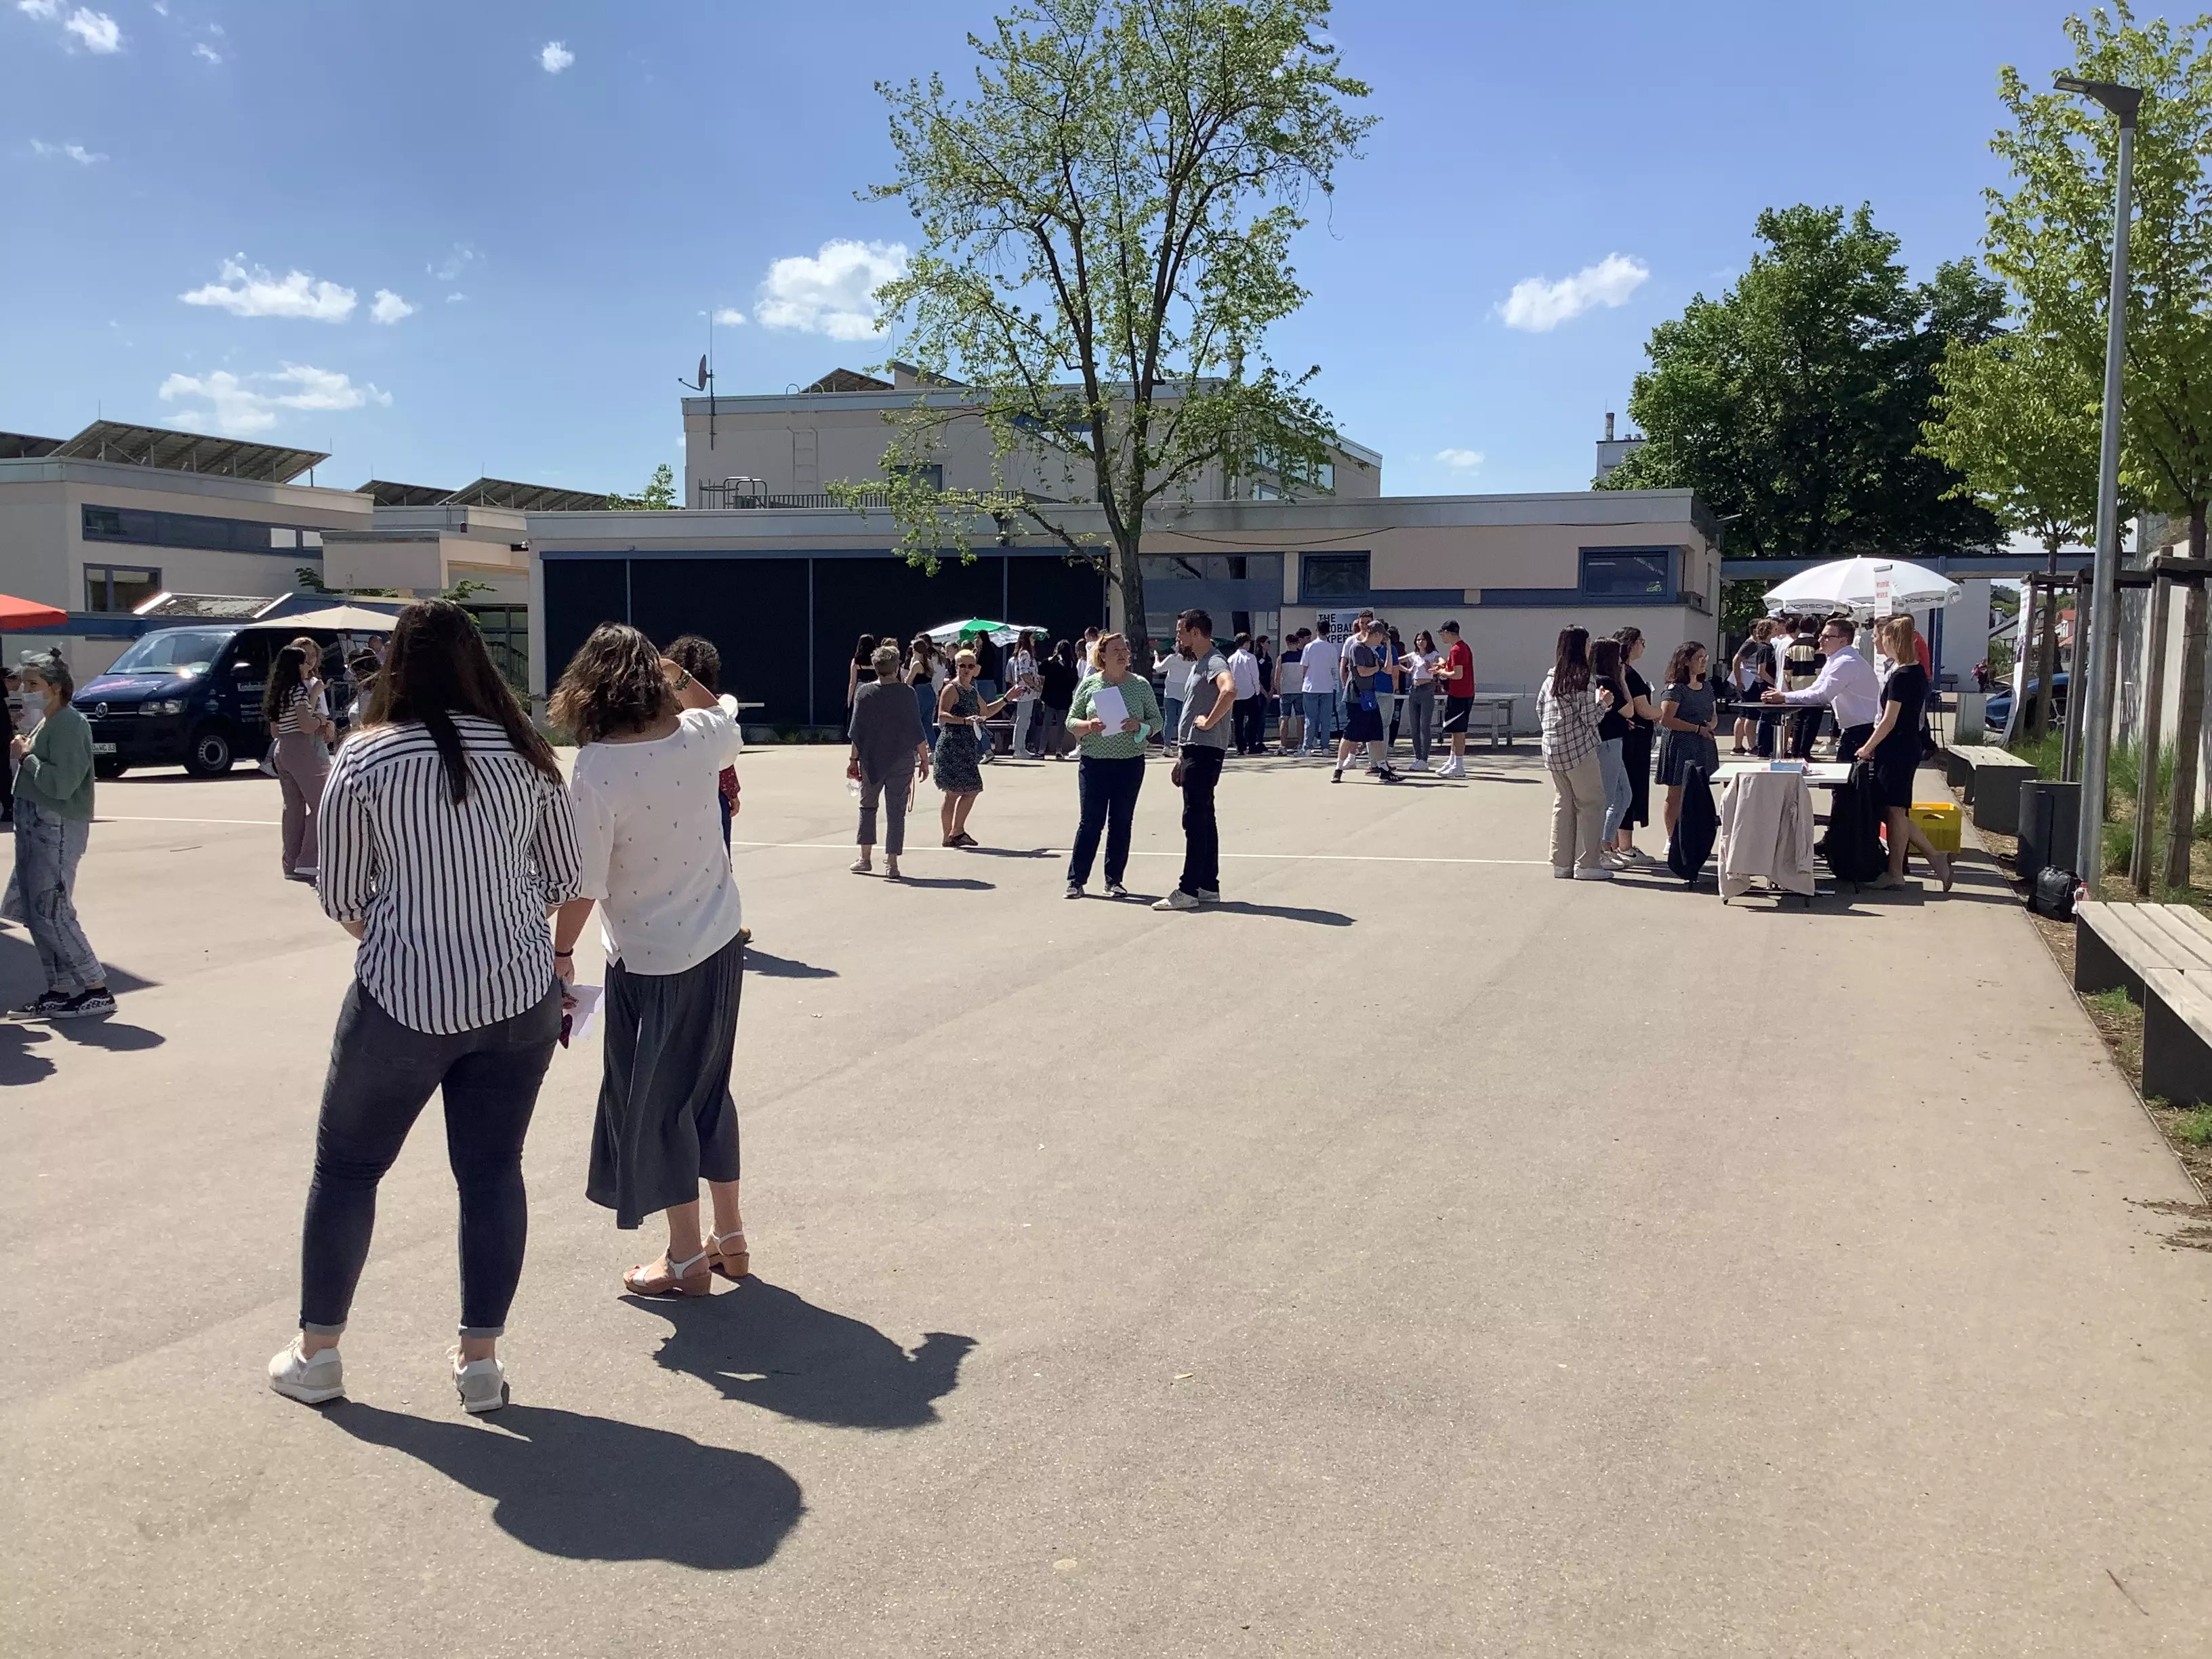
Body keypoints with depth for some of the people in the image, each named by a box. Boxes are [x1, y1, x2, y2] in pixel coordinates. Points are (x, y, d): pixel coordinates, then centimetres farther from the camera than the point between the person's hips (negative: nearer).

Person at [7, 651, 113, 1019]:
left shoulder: (69, 725, -13)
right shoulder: (45, 724, 17)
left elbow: (62, 784, -22)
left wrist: (26, 756, -12)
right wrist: (21, 753, 4)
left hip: (58, 826, -10)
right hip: (34, 823, 10)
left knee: (51, 912, -10)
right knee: (35, 912, 10)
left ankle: (96, 991, -5)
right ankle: (60, 990, 15)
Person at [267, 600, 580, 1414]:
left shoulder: (365, 758, -9)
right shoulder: (526, 753, -1)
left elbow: (340, 897, -2)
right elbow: (563, 877, 6)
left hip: (405, 1000, -2)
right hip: (519, 995, 3)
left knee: (347, 1166, 16)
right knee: (493, 1169, 12)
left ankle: (317, 1352, 27)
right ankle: (481, 1357, 17)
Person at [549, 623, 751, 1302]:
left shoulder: (595, 769, -21)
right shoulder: (695, 736, -5)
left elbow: (583, 883, -18)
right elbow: (726, 721, 21)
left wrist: (560, 951, -4)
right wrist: (682, 679, 8)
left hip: (652, 960, -6)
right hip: (720, 939, 6)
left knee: (655, 1105, 10)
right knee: (708, 1088, 20)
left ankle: (687, 1260, 20)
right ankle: (730, 1238, 30)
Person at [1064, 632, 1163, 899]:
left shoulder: (1141, 685, 5)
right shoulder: (1089, 685, 3)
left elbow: (1156, 719, 7)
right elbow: (1071, 721, 5)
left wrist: (1139, 726, -13)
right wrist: (1089, 726, -15)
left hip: (1131, 762, 2)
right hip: (1094, 761, -2)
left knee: (1122, 822, 6)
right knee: (1091, 821, -2)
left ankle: (1114, 880, 14)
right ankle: (1076, 879, 5)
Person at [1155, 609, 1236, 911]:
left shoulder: (1214, 663, -13)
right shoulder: (1196, 665, 20)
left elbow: (1229, 691, -36)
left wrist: (1209, 722, -24)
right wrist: (1181, 756, 23)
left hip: (1204, 751, -11)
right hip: (1193, 750, 11)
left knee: (1196, 820, -9)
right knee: (1203, 820, 12)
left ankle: (1188, 891, -9)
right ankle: (1208, 886, 17)